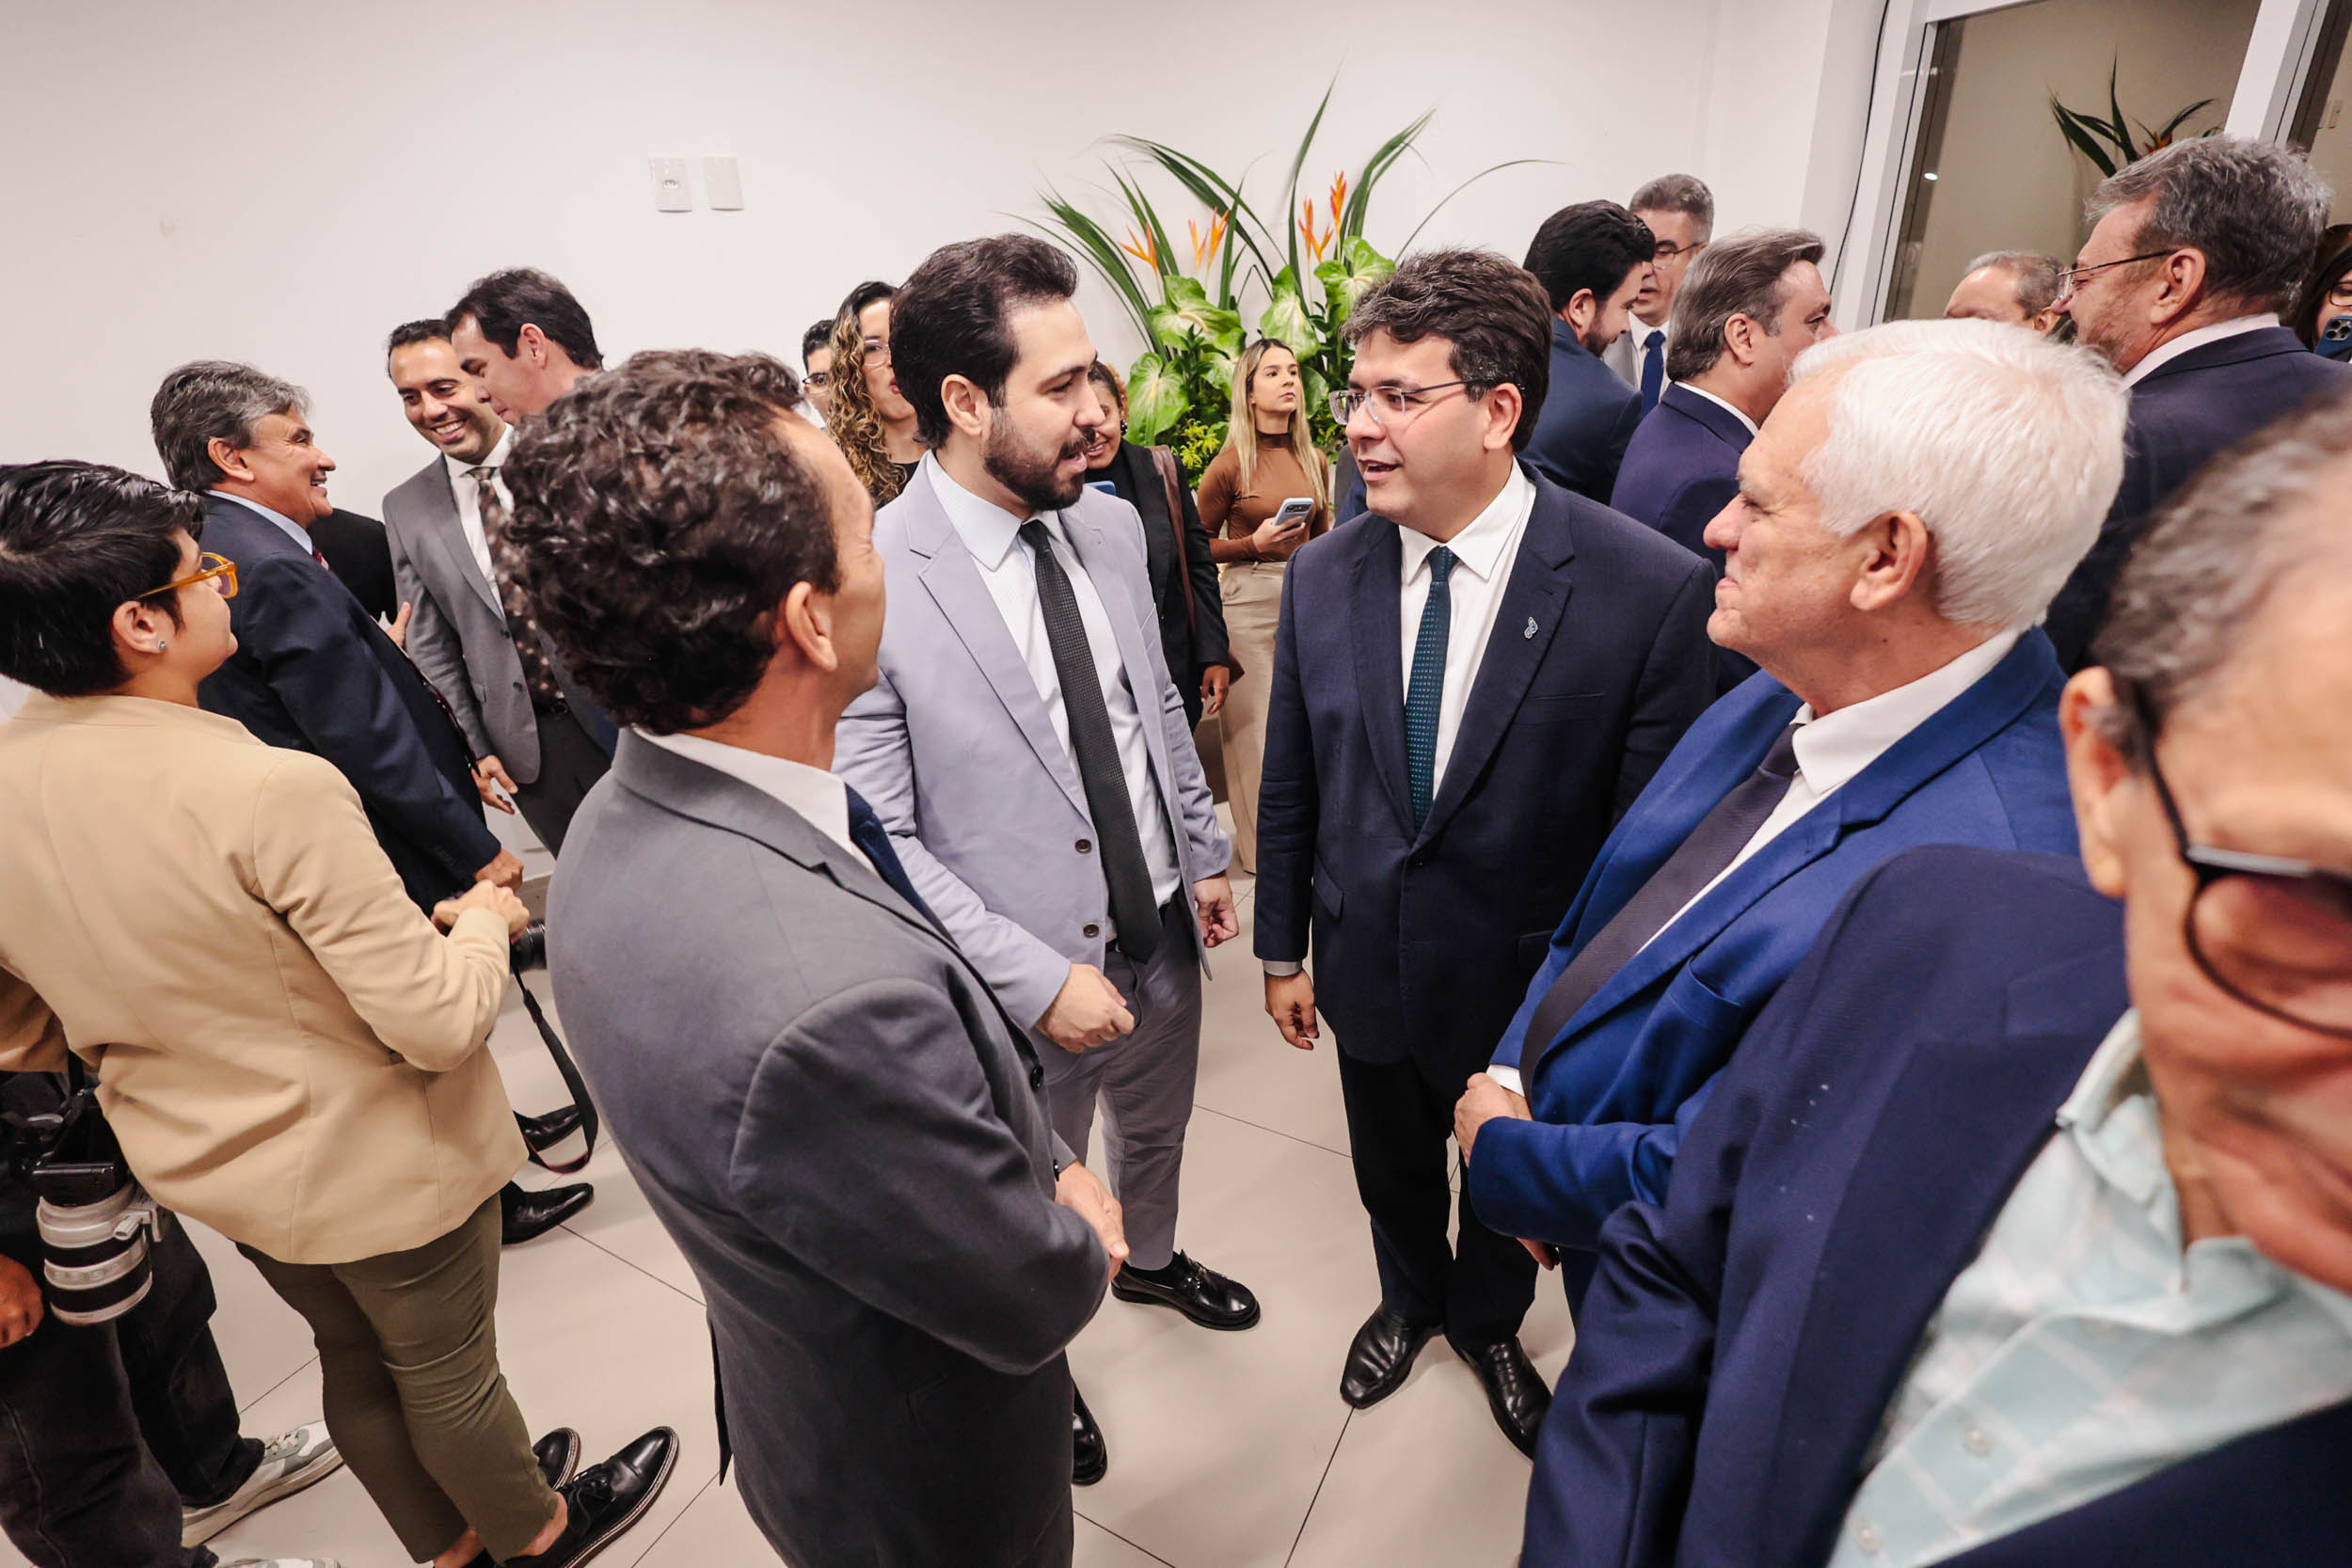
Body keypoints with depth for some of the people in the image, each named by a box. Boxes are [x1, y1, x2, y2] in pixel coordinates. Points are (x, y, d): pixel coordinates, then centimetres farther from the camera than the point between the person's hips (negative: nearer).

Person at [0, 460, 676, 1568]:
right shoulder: (272, 790, -33)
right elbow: (438, 1020, -31)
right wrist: (483, 921, -11)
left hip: (203, 1166, 7)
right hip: (377, 1167, -6)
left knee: (355, 1361, 29)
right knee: (448, 1374, 20)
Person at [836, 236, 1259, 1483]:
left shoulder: (1110, 525, -5)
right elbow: (881, 840, -21)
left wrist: (1205, 854, 10)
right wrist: (1039, 979, -22)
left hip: (1160, 928, 6)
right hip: (1025, 976, -5)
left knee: (1156, 1126, 31)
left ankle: (1150, 1260, 64)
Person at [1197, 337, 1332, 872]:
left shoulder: (1314, 460, 10)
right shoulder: (1229, 465, -5)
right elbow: (1199, 546, 1)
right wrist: (1254, 543, -13)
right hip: (1246, 596, -5)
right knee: (1251, 723, 0)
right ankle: (1258, 844, 14)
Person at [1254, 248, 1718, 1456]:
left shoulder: (1651, 591, -22)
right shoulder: (1323, 575, -9)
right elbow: (1291, 786, -1)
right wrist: (1283, 949, 6)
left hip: (1530, 990, -2)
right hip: (1368, 970, 3)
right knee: (1393, 1172, 27)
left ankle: (1487, 1322, 58)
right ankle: (1408, 1302, 60)